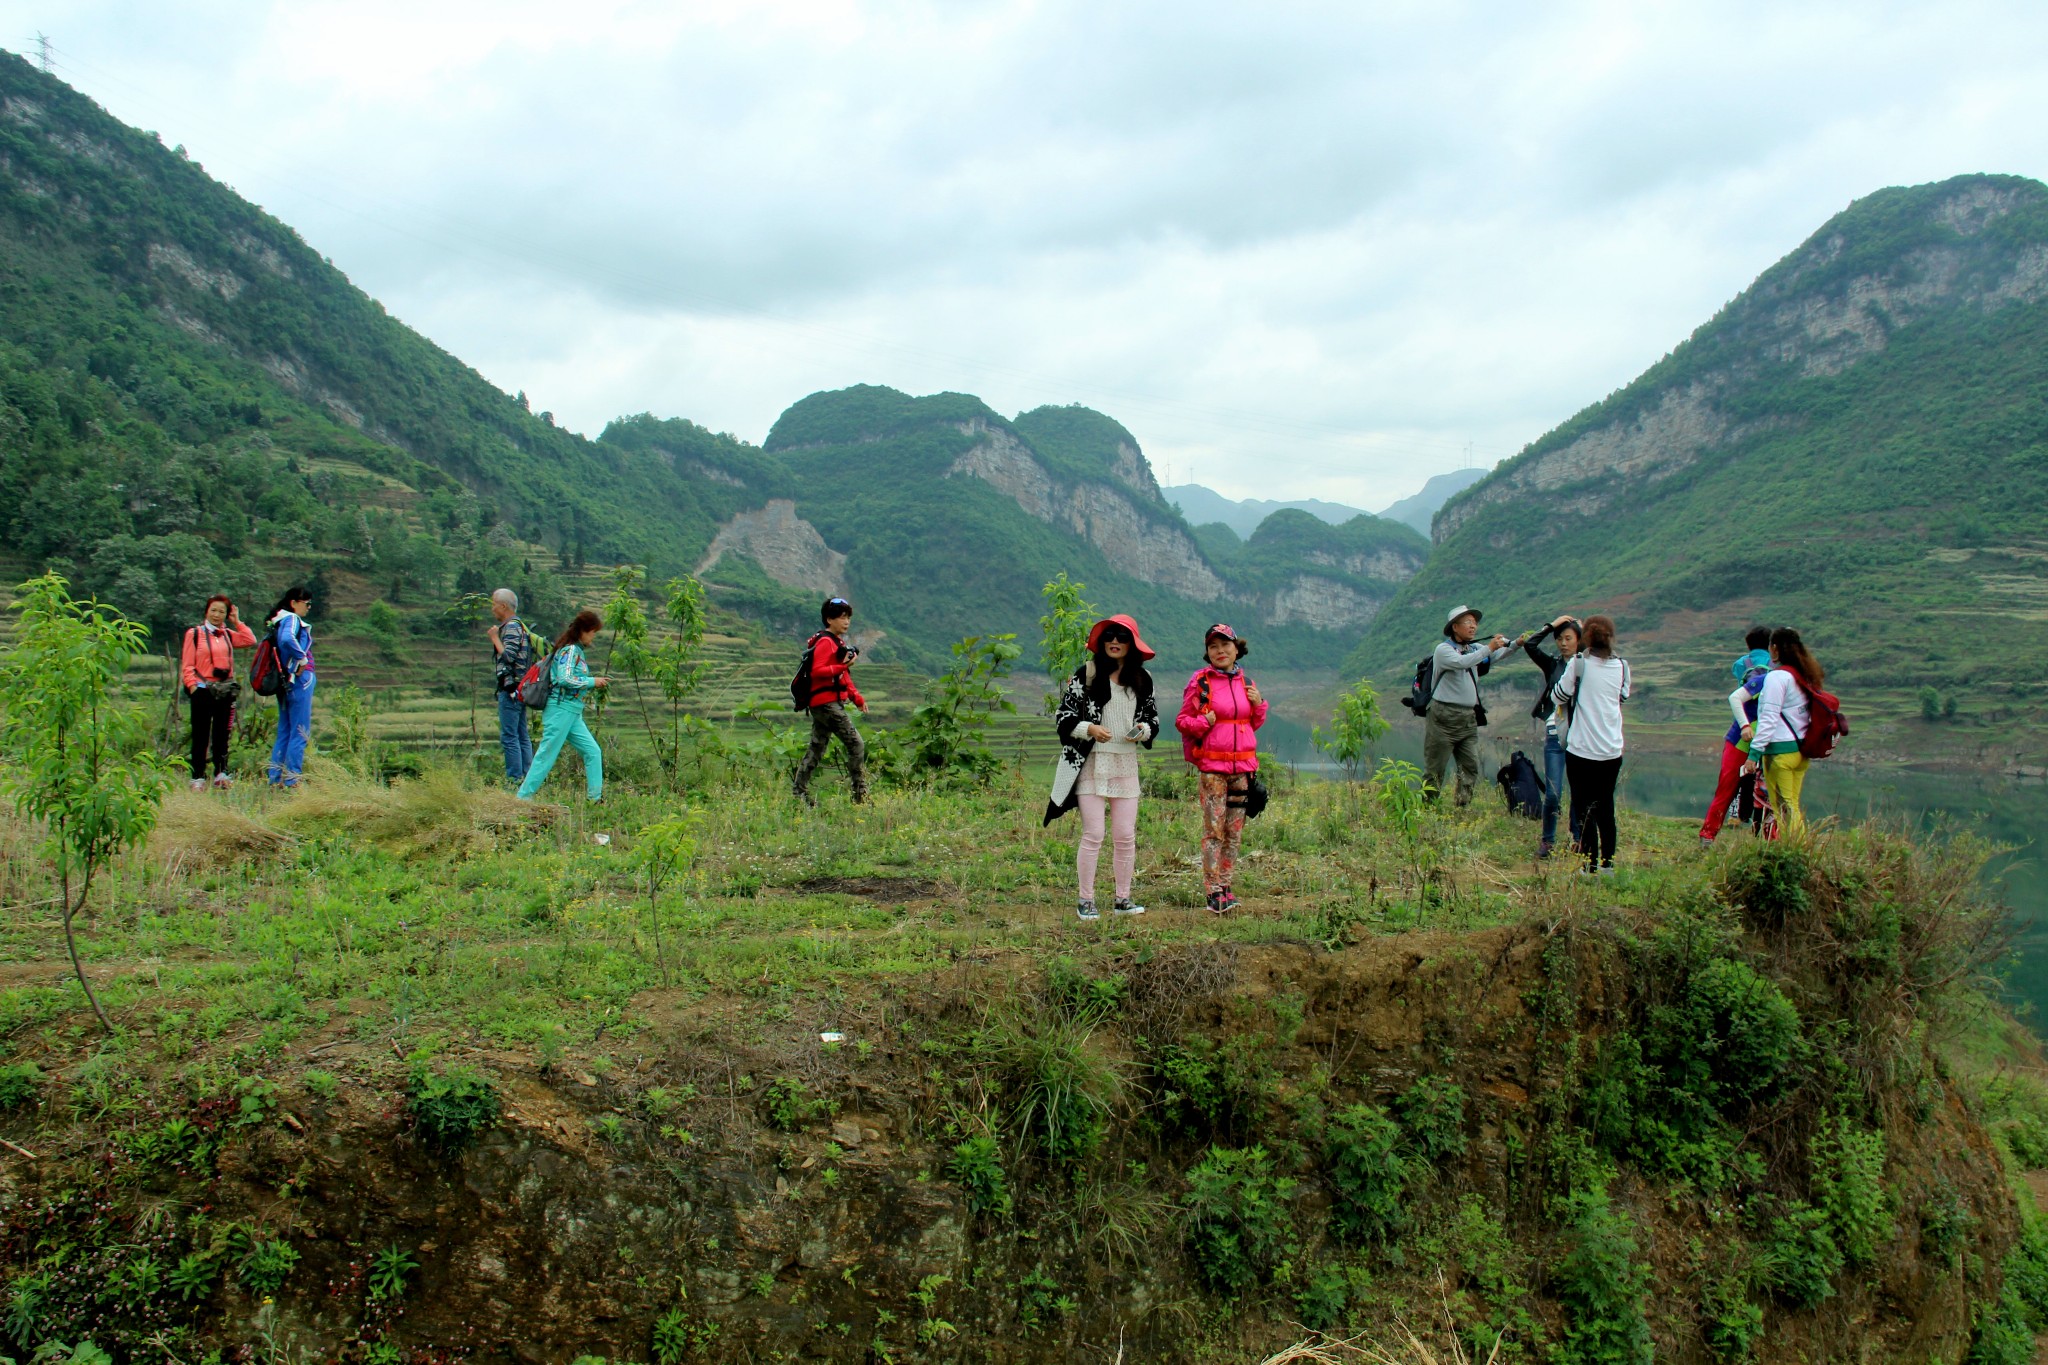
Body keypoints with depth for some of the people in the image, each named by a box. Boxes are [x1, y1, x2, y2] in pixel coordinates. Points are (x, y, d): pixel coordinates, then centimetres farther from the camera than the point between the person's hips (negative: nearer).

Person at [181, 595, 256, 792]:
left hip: (225, 691, 3)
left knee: (222, 735, 6)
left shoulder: (228, 635, 12)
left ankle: (221, 774, 10)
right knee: (200, 736, 1)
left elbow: (251, 641, -4)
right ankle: (198, 778, 4)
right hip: (203, 691, -3)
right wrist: (192, 685, -13)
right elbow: (187, 665, -2)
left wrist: (237, 621, 2)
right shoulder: (194, 633, 2)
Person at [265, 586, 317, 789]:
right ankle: (291, 780, -5)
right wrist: (302, 658, -19)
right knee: (300, 733, -5)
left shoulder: (280, 621, 16)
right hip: (299, 680, -9)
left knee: (284, 732, 14)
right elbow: (287, 639, -31)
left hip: (284, 682, 9)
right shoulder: (292, 619, -12)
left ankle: (275, 778, 16)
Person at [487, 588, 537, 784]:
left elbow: (508, 656, -21)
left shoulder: (511, 627, -12)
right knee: (522, 736, 10)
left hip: (511, 688, -10)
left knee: (509, 736, -9)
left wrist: (495, 638, -12)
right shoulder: (520, 626, 19)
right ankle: (527, 779, 11)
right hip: (518, 688, 10)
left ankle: (515, 780, -10)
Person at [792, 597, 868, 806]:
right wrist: (843, 666, -27)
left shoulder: (838, 642, 21)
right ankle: (861, 795, -9)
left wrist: (857, 697, 19)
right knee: (855, 744, -10)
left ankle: (799, 790, 12)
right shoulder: (825, 642, -10)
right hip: (826, 702, -10)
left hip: (832, 702, 10)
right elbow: (817, 671, -20)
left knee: (817, 748, 10)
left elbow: (844, 677, 26)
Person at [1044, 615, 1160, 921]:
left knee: (1126, 836, 5)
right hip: (1091, 762, -4)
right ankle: (1086, 901, 5)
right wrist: (1090, 729, -21)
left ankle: (1123, 899, 16)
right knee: (1093, 835, -5)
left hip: (1126, 764, 4)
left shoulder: (1142, 679, 9)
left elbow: (1153, 718, 18)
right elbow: (1063, 717, -3)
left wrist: (1143, 730, -5)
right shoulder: (1086, 675, -2)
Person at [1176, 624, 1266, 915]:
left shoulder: (1246, 681, 12)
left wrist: (1259, 705, 2)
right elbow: (1181, 721, 1)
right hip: (1212, 767, -5)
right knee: (1214, 830, -6)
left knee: (1235, 831, 8)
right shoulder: (1200, 682, -2)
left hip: (1242, 766, 5)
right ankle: (1214, 893, -3)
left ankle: (1225, 886, 17)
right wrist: (1203, 722, -16)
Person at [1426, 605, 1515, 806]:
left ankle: (1463, 807, 4)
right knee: (1435, 769, -2)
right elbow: (1461, 662, -23)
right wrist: (1488, 648, -28)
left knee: (1471, 767, 0)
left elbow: (1499, 654, 3)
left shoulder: (1475, 650, 17)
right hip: (1444, 716, -6)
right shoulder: (1443, 649, -4)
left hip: (1468, 717, 6)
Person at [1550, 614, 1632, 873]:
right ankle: (1607, 863, 20)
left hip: (1581, 749, -4)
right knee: (1605, 807, 16)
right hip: (1612, 751, 4)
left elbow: (1558, 697, -1)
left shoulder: (1579, 663, -9)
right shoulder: (1621, 666, 3)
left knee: (1584, 808, 1)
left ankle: (1590, 866, -2)